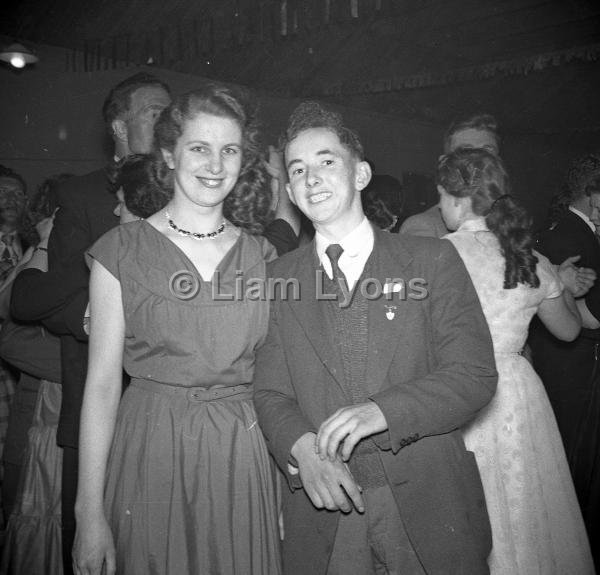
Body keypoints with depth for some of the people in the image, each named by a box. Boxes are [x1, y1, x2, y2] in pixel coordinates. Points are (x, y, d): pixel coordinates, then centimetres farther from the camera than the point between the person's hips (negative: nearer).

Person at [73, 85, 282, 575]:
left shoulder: (262, 254, 4)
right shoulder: (121, 251, -3)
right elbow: (102, 382, -5)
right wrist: (89, 512, -8)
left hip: (244, 457, 2)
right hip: (149, 454, -2)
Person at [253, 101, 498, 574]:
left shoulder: (433, 260, -3)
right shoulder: (278, 278, 3)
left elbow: (475, 375, -8)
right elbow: (271, 392, 1)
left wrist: (382, 410, -22)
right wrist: (301, 447, -19)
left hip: (430, 505, -1)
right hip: (323, 507, 1)